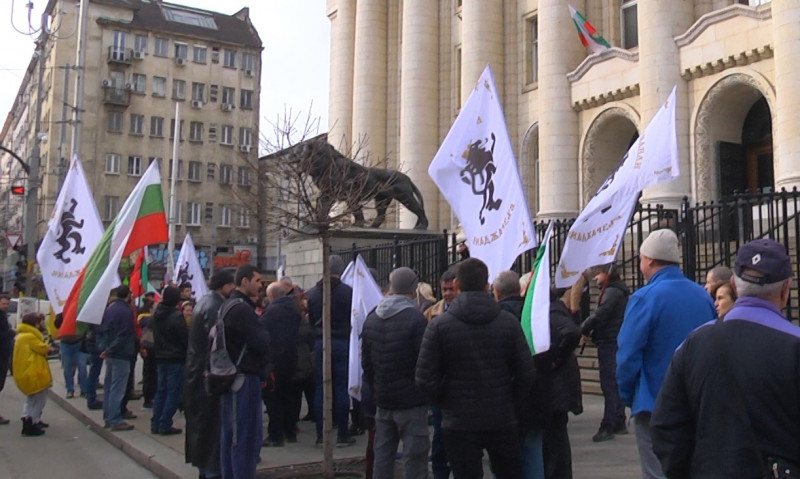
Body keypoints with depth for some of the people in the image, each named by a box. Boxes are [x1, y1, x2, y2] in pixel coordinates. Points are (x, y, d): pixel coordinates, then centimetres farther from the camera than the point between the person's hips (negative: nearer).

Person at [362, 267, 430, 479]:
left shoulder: (371, 318, 6)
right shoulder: (415, 318, -15)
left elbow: (366, 360, 11)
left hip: (383, 400, 6)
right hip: (411, 401, -6)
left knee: (382, 454, 14)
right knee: (414, 457, -1)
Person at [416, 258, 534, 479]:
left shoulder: (438, 325, -10)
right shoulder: (509, 321, -4)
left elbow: (425, 379, -12)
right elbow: (526, 373, -5)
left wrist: (445, 403, 5)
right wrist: (509, 400, 10)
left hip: (459, 422, -2)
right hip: (502, 420, 2)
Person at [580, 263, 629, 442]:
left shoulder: (612, 291, -13)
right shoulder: (618, 290, 18)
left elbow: (599, 315, -22)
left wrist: (583, 329, -10)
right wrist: (593, 332, 4)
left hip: (609, 344, -10)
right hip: (616, 342, 10)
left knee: (609, 385, -9)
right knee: (616, 384, 14)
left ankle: (607, 427, -8)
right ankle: (619, 423, 21)